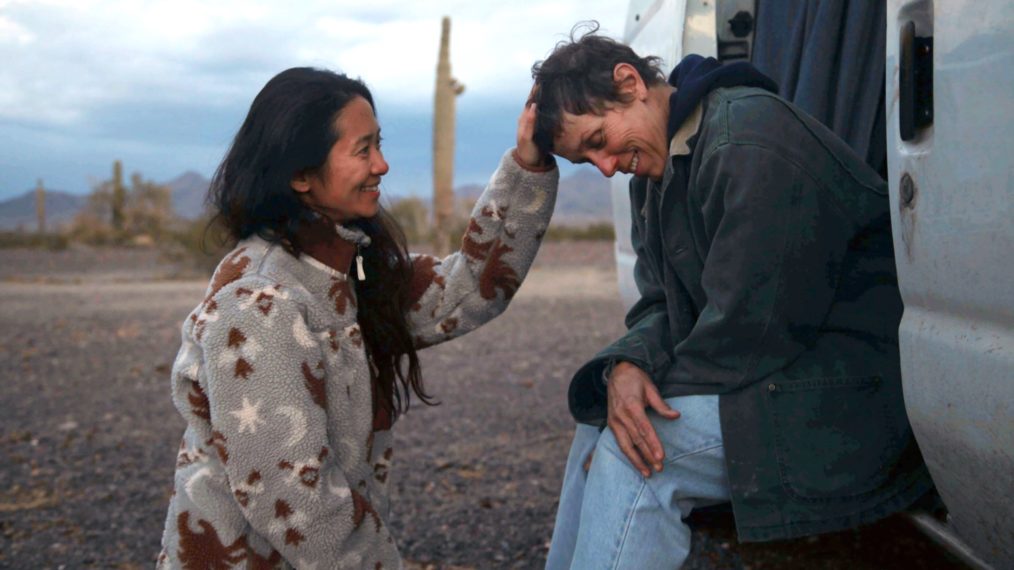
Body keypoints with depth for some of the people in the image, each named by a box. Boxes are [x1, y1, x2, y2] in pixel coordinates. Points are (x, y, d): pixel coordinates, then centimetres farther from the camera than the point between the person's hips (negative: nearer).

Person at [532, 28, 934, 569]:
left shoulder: (750, 141, -20)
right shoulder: (656, 173, 12)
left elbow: (751, 325, -23)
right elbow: (663, 307, 8)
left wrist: (656, 387, -13)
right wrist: (627, 366, -13)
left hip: (852, 398, -10)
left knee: (630, 455, -19)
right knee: (600, 419, 7)